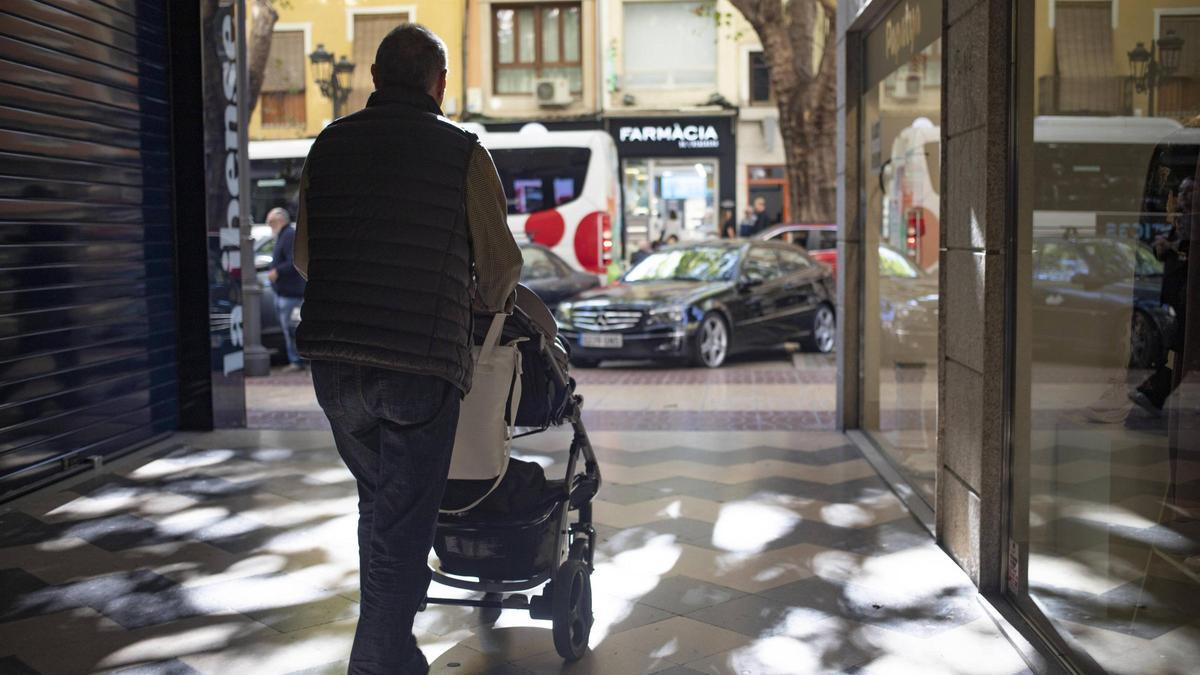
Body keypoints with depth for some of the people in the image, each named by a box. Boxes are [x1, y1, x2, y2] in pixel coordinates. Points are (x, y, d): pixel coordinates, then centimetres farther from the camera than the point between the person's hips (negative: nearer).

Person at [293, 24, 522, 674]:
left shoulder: (329, 144, 9)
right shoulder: (461, 151, -2)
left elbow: (304, 253, 16)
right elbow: (500, 262, 3)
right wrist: (488, 302, 25)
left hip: (331, 359, 5)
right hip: (421, 364, -5)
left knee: (377, 502, 23)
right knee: (402, 525, 3)